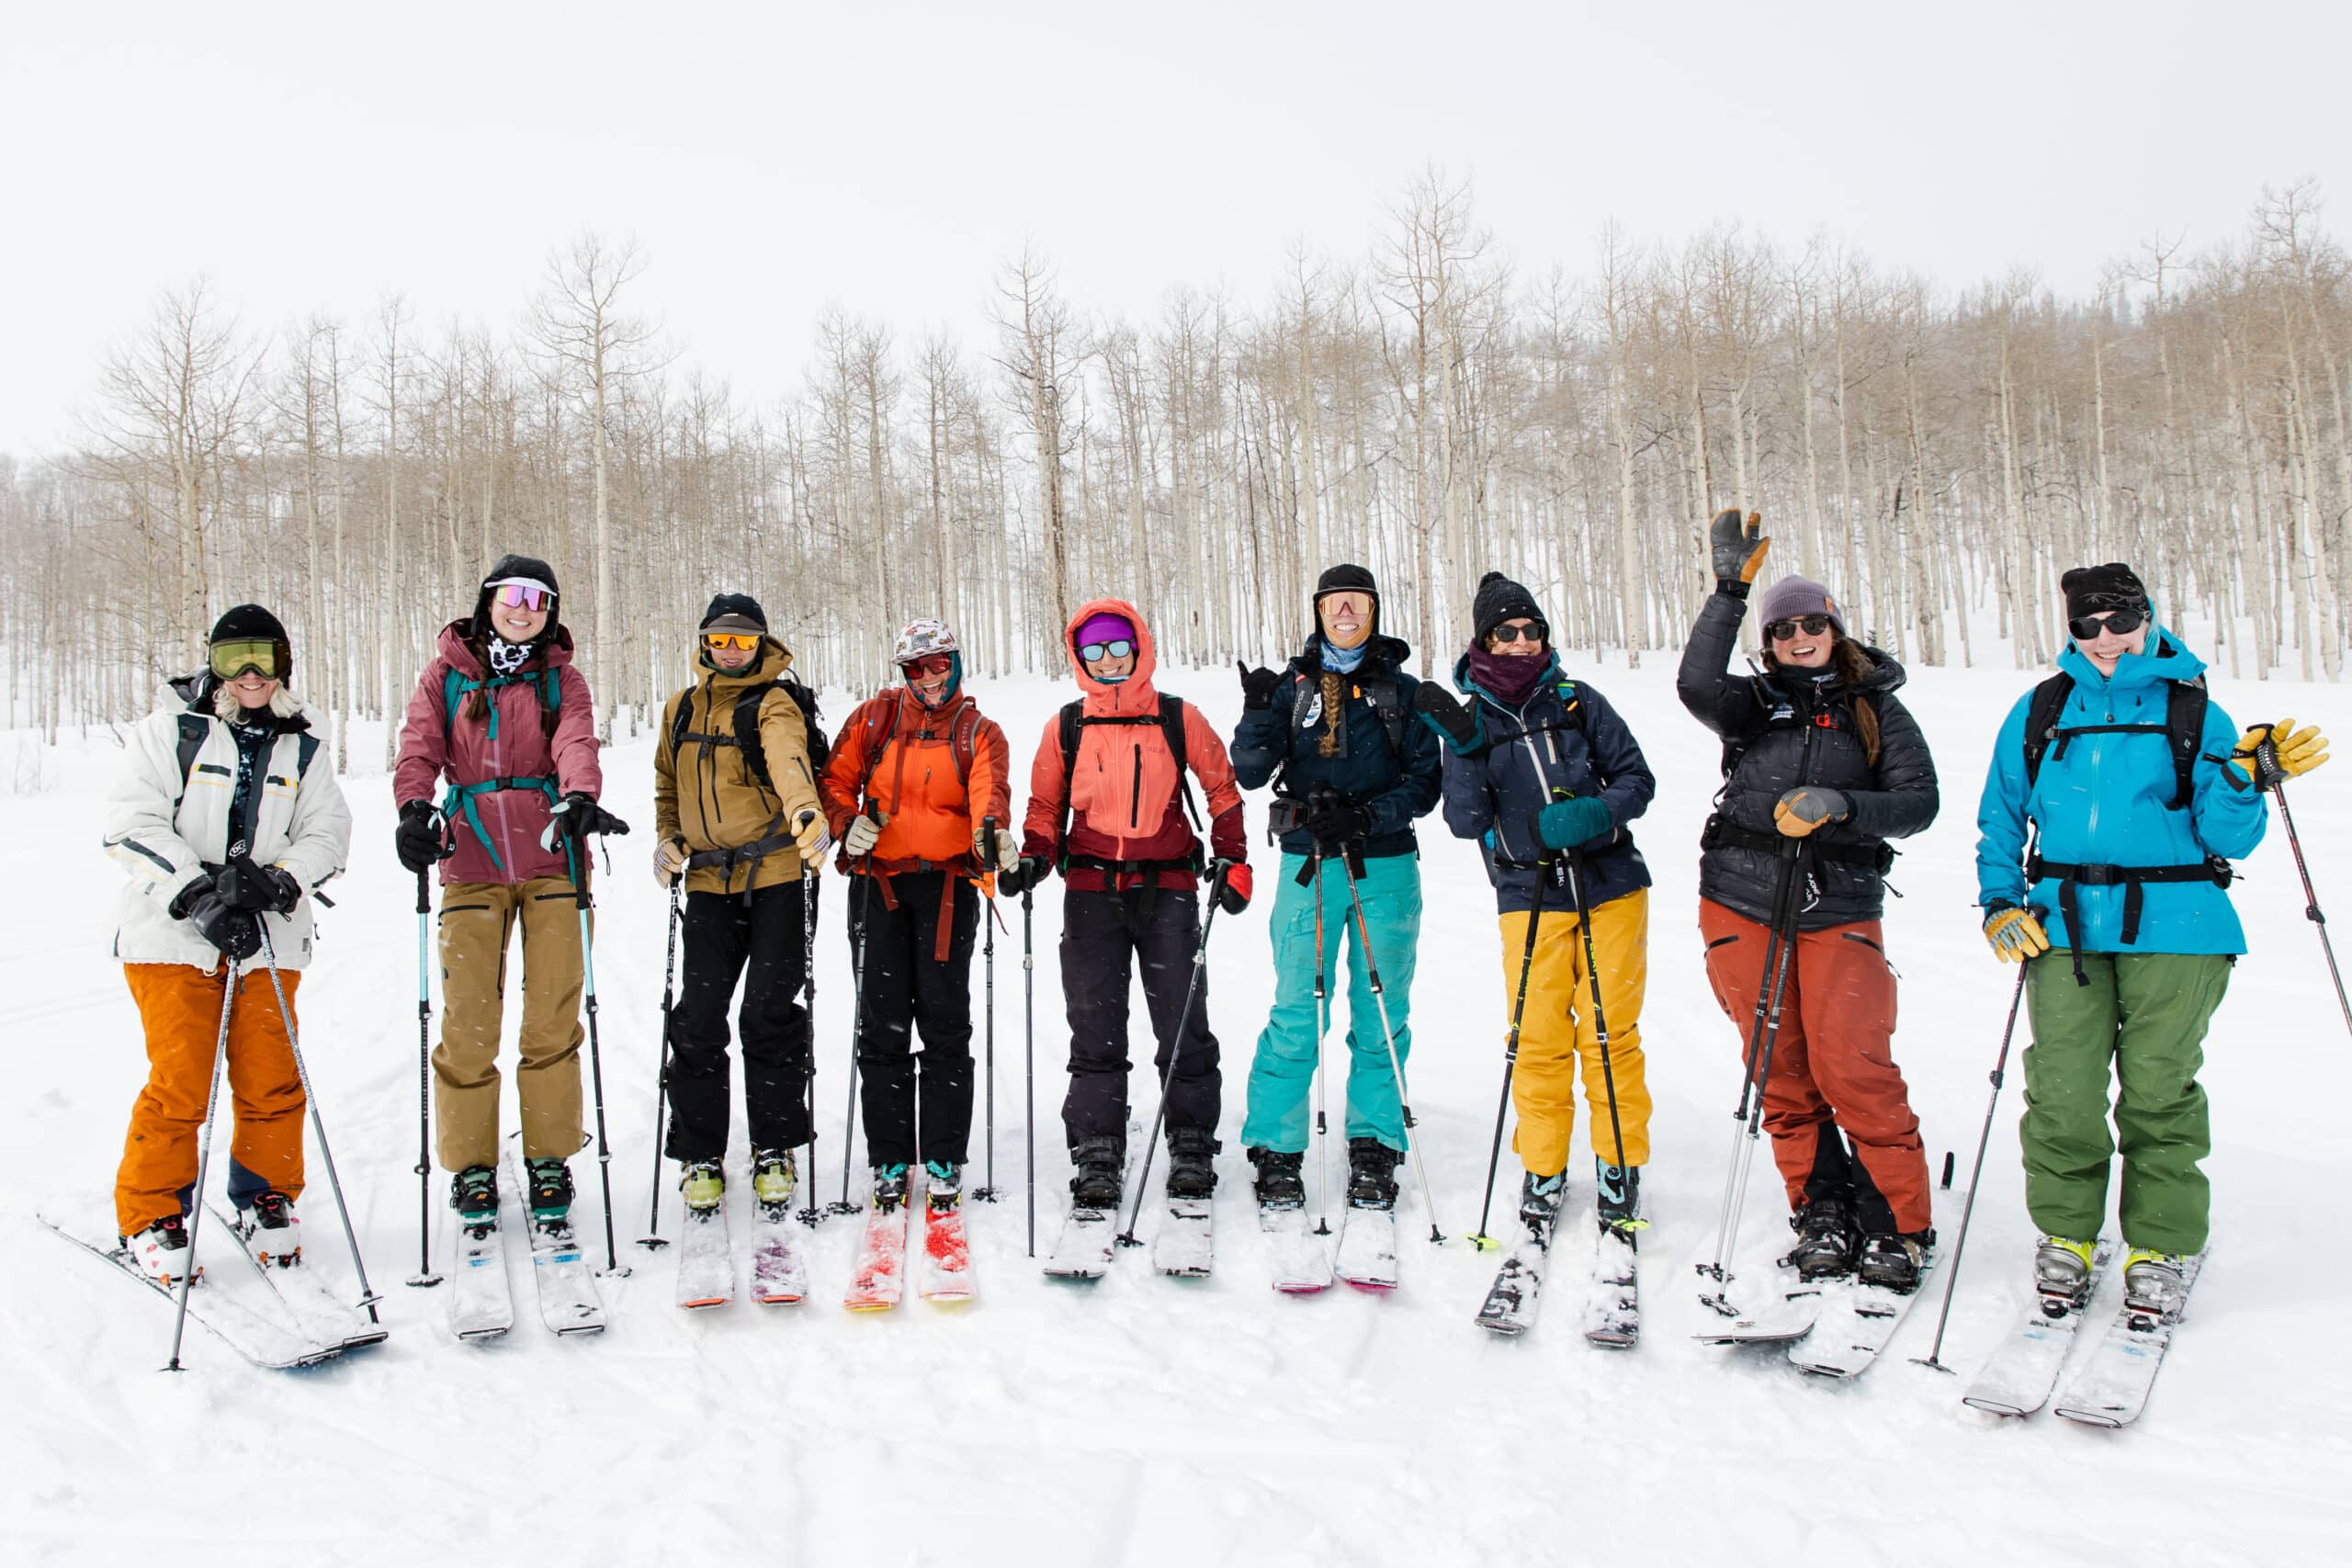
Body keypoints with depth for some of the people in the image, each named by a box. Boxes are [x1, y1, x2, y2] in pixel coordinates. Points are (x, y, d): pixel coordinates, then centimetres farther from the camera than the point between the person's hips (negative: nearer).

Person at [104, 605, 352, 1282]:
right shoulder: (168, 732, 2)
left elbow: (328, 831, 6)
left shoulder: (302, 751, 13)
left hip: (269, 937, 3)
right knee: (180, 1083, -6)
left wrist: (281, 879, -14)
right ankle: (150, 1216, 11)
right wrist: (198, 893, -17)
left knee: (271, 1079, 1)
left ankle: (266, 1199, 22)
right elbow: (132, 825, -6)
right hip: (173, 934, -3)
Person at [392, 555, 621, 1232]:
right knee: (467, 1020, -2)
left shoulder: (560, 678, 11)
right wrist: (415, 810, -21)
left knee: (553, 1017, 0)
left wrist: (579, 799, -29)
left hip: (549, 858, 0)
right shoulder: (446, 674, 13)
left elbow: (576, 743, -7)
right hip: (471, 862, 0)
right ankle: (471, 1166, 13)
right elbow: (419, 749, 0)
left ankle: (548, 1161, 12)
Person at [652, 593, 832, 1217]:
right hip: (708, 881, 4)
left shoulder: (774, 705, -5)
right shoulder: (681, 709, 13)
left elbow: (788, 762, -27)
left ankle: (774, 1151, 13)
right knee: (697, 1019, 0)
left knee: (772, 1013, -2)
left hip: (775, 876, -4)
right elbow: (668, 786, 26)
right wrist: (667, 839, 7)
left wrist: (807, 811, -47)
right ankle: (699, 1155, 13)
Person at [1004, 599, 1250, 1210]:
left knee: (1183, 1024, 1)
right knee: (1095, 1027, 3)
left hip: (1168, 888, -1)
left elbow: (1222, 789, 12)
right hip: (1090, 890, 1)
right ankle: (1097, 1156, 12)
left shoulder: (1179, 719, 3)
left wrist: (1232, 861, 5)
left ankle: (1193, 1148, 16)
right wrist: (1033, 858, -2)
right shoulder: (1066, 727, 7)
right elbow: (1046, 806, 15)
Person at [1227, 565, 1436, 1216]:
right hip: (1309, 866, 0)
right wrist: (1258, 713, -15)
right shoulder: (1292, 685, 8)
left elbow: (1425, 783, 1)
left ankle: (1374, 1148, 16)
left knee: (1382, 1013, 5)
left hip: (1387, 867, 1)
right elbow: (1250, 774, 0)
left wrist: (1364, 816, -14)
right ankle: (1276, 1149, 8)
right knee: (1296, 1011, -2)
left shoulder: (1402, 689, 7)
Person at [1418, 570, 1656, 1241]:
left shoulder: (1579, 702, 3)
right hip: (1530, 900, 0)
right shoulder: (1473, 722, 3)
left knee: (1611, 1032, 4)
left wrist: (1595, 814, -16)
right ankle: (1543, 1167, 18)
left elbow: (1637, 777, 3)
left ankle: (1619, 1162, 19)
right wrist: (1466, 752, -21)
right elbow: (1467, 822, -6)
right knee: (1539, 1040, 1)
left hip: (1611, 887, 0)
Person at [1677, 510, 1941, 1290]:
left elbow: (1918, 802, -2)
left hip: (1838, 911, -2)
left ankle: (1899, 1224, 3)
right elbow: (1696, 684, -14)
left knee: (1854, 1067, -11)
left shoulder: (1877, 710, 7)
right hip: (1742, 906, 2)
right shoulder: (1753, 702, 8)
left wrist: (1841, 805, -19)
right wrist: (1729, 591, -18)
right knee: (1779, 1072, 5)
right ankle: (1821, 1211, 18)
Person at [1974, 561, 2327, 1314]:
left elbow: (2227, 839, 2)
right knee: (2061, 1089, -1)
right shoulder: (2040, 713, 9)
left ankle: (2161, 1244, 18)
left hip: (2173, 927, -1)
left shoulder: (2196, 715, 5)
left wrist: (2247, 781, -17)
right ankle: (2065, 1229, 18)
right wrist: (2000, 901, 4)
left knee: (2160, 1090, 2)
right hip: (2065, 925, 1)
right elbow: (2000, 816, 16)